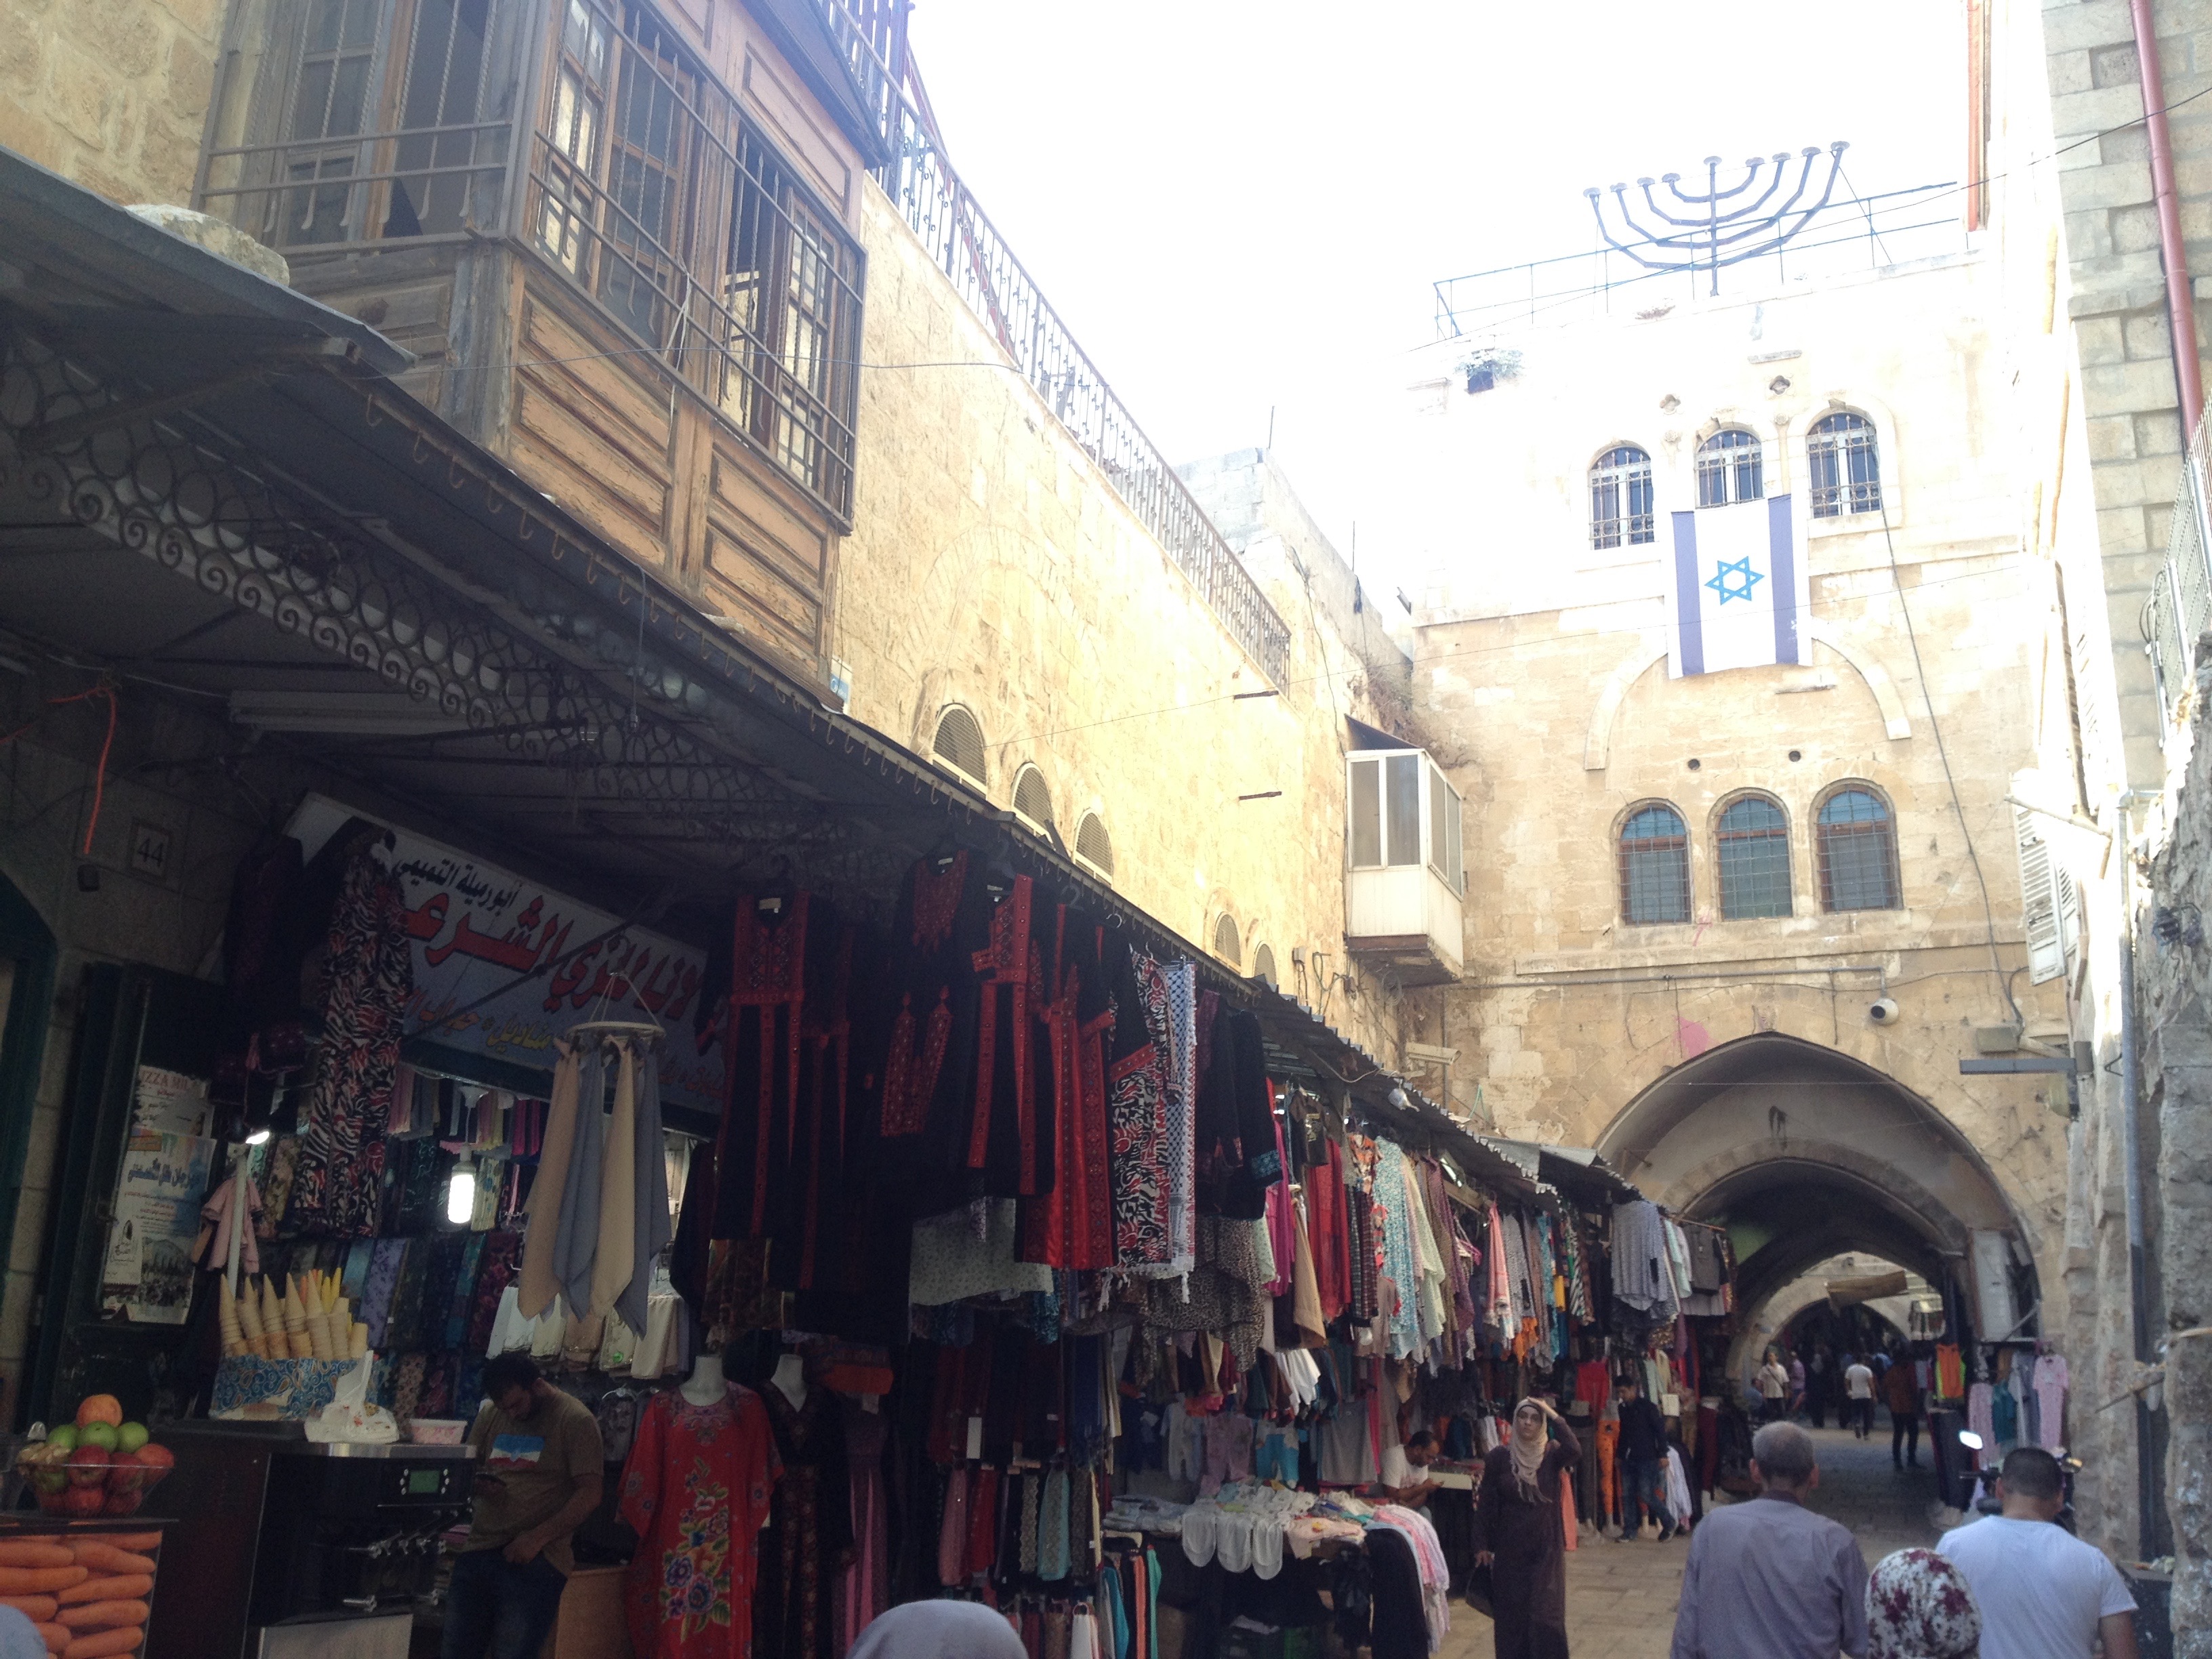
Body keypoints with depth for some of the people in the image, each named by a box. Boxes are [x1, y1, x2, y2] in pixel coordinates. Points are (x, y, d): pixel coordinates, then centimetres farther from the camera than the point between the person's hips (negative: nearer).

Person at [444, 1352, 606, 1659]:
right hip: (478, 1552, 6)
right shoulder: (490, 1414, 11)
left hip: (535, 1563, -6)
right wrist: (478, 1485, -3)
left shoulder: (575, 1420, -7)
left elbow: (589, 1494, -11)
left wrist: (537, 1538, -18)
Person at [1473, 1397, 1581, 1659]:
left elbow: (1575, 1453, -27)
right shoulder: (1499, 1457, -4)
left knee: (1546, 1614, -1)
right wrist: (1482, 1545, -2)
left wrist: (1554, 1417, -24)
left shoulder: (1551, 1453, -4)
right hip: (1510, 1548, 0)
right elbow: (1486, 1504, 0)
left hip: (1546, 1547, 0)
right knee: (1511, 1613, 6)